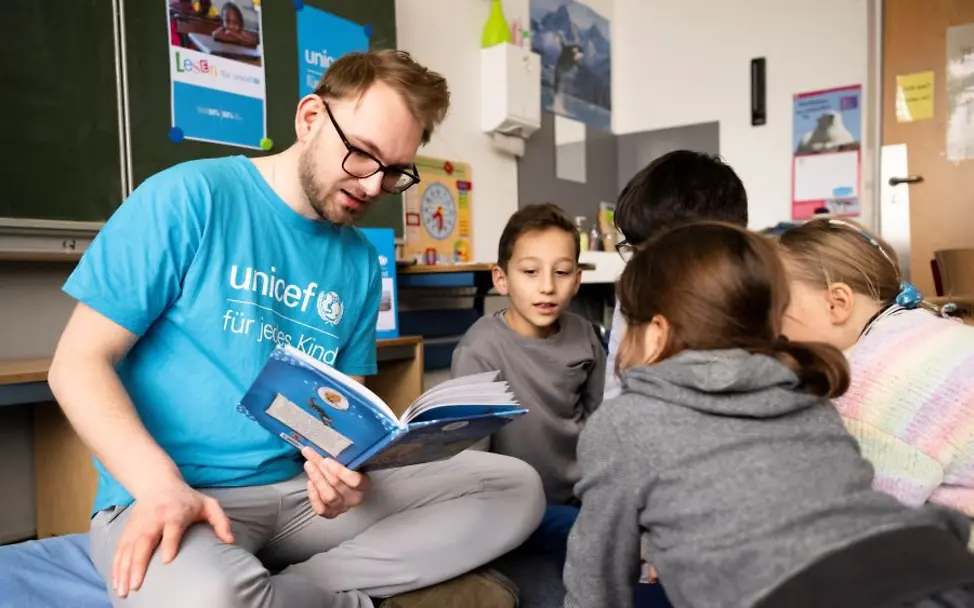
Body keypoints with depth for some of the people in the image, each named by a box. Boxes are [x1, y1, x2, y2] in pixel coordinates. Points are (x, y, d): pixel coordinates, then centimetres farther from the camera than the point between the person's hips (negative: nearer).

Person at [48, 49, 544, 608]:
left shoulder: (361, 262, 7)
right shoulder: (189, 198, -8)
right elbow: (80, 364, -8)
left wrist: (339, 464, -11)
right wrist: (163, 484, -22)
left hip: (302, 492, 5)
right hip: (167, 494, -4)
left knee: (515, 487, -7)